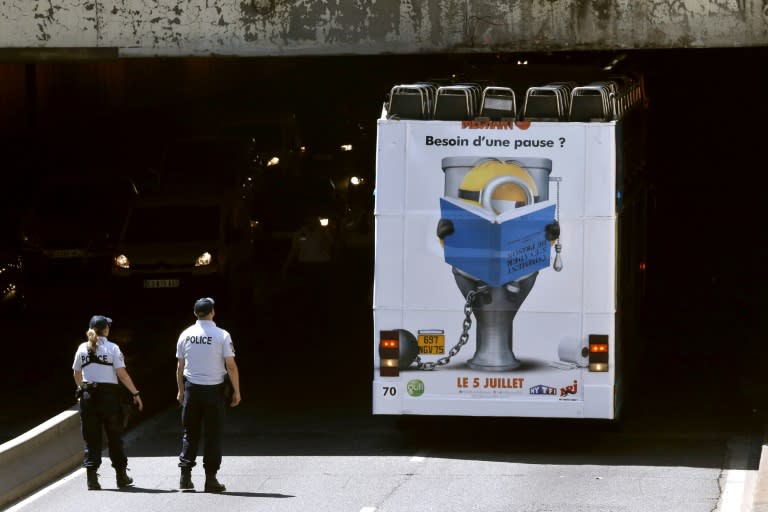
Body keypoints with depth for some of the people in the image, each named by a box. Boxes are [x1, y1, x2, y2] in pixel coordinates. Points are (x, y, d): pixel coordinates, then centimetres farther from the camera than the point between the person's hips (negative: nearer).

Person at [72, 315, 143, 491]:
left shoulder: (82, 348, 5)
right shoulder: (112, 348, -5)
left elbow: (77, 374, 12)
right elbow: (122, 374, -9)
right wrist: (135, 393, -2)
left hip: (88, 396, 2)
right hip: (109, 395, -2)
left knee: (91, 438, 4)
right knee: (115, 437, 9)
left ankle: (91, 476, -5)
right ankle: (121, 475, 16)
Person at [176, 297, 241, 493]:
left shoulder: (185, 335, 2)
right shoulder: (222, 335, -8)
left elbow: (180, 366, 7)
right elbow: (231, 366, -10)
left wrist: (181, 390, 17)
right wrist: (236, 391, -2)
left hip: (191, 388, 3)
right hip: (214, 389, -3)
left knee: (190, 433, 10)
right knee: (212, 434, 3)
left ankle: (185, 478, 6)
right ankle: (211, 479, 1)